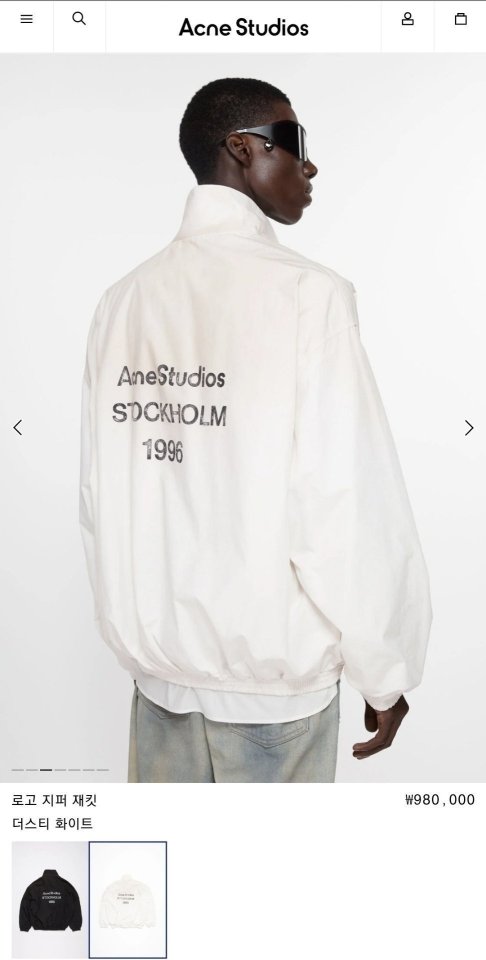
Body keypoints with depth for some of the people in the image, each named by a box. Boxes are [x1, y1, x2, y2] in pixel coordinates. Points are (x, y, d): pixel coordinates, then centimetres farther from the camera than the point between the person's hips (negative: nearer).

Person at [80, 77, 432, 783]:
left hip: (156, 653, 5)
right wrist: (385, 672, -5)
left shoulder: (124, 299, 1)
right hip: (273, 671, -5)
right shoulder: (307, 293, -14)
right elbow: (346, 501, -18)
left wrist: (140, 629, 16)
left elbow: (100, 496, 3)